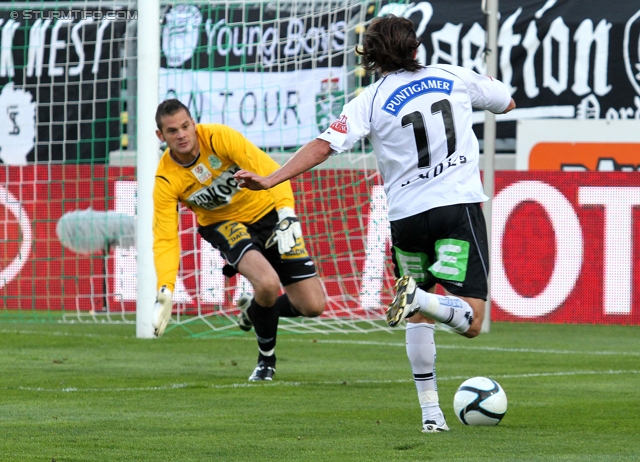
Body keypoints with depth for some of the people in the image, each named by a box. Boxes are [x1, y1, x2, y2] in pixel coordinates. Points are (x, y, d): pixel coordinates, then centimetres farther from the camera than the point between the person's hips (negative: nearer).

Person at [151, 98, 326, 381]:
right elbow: (165, 240, -15)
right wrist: (165, 292, -27)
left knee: (312, 306, -7)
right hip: (223, 226, -1)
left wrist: (287, 214, -34)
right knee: (267, 282, -33)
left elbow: (269, 171, -22)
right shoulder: (166, 180, -18)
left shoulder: (219, 137, -23)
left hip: (267, 213, 1)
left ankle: (253, 309, 25)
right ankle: (266, 359, -7)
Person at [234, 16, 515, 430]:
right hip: (459, 205, -1)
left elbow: (325, 145, -8)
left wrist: (270, 180, -6)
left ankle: (430, 411, 14)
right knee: (470, 322, -5)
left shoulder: (371, 101, 1)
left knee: (419, 318, 20)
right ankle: (418, 297, -34)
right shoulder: (453, 77, 7)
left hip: (407, 216, 1)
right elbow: (507, 103, 23)